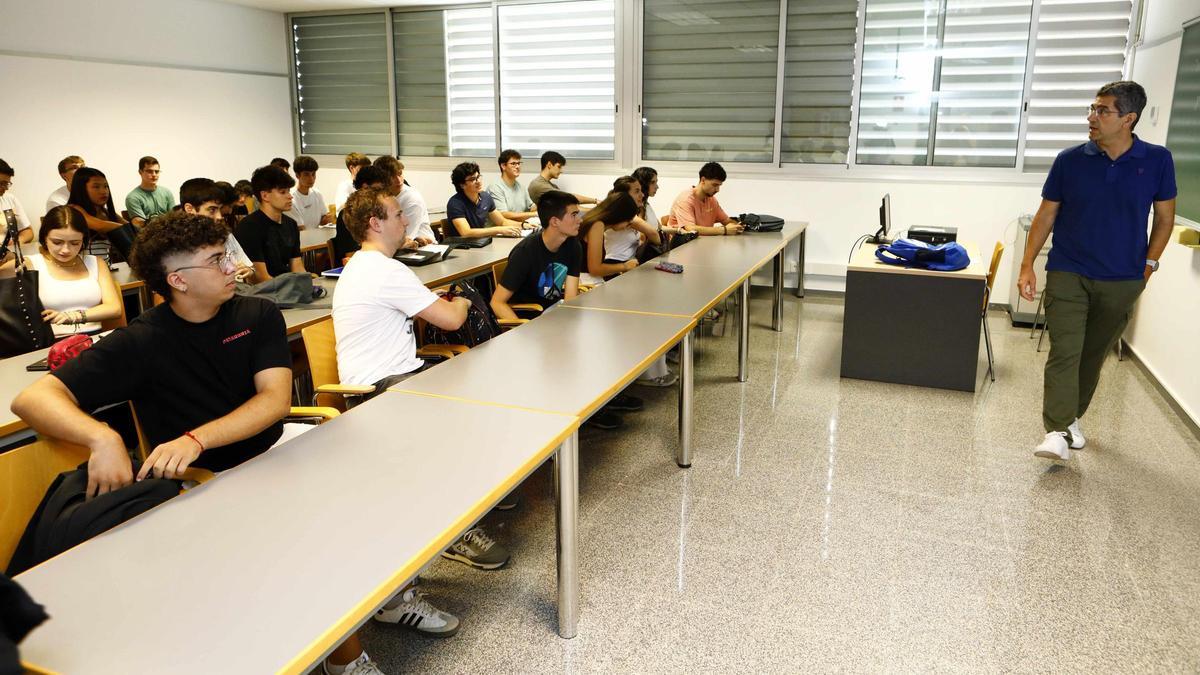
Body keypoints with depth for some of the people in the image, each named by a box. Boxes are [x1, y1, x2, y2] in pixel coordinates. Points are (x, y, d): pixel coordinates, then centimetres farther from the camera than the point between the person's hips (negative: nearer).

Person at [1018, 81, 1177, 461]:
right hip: (1067, 275, -1)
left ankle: (1072, 416, 29)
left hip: (1122, 282, 2)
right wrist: (1027, 265, -5)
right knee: (1064, 352, -11)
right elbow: (1045, 216, 1)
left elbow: (1164, 218, 8)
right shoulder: (1070, 160, -4)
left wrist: (1149, 264, 2)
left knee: (1093, 354, 12)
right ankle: (1057, 432, -13)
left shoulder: (1157, 161, -2)